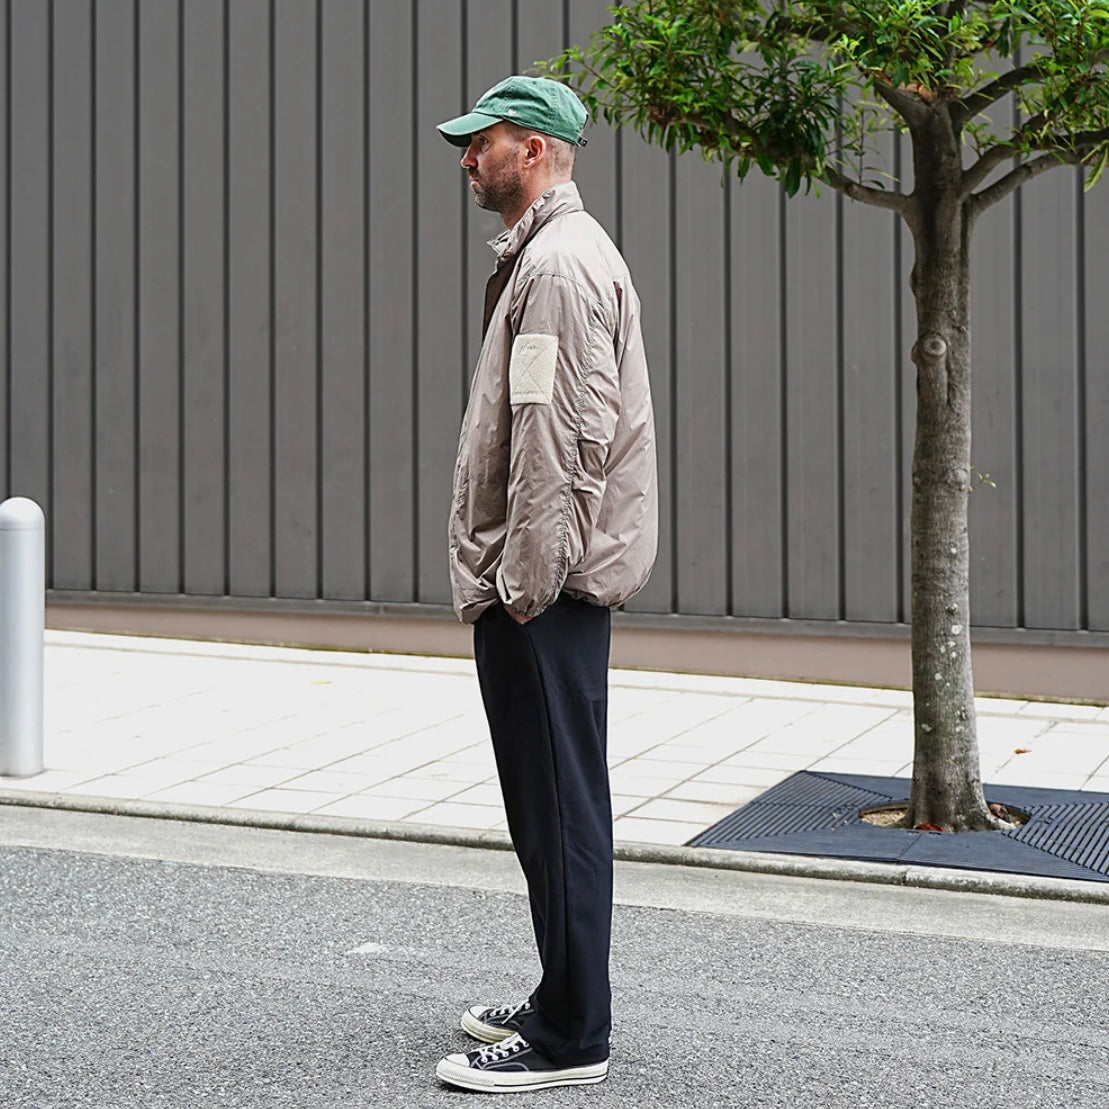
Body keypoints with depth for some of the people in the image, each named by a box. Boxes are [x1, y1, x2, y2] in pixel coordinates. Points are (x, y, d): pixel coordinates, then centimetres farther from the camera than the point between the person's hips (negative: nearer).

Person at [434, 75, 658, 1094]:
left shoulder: (561, 262, -14)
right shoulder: (543, 254, 20)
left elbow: (568, 439, -21)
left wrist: (527, 581, -20)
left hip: (547, 592, -11)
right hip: (541, 583, 11)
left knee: (560, 810, -5)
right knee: (551, 808, 17)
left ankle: (569, 1041, 1)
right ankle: (564, 1004, 27)